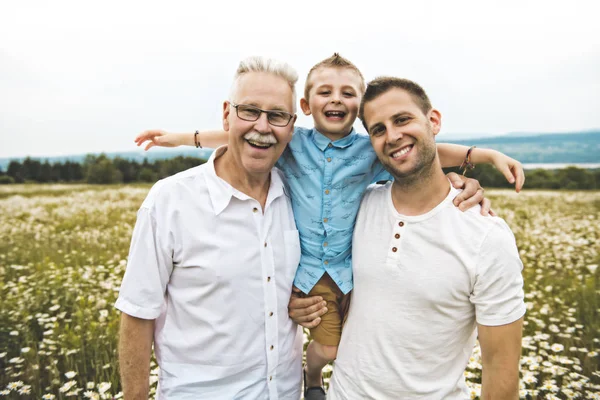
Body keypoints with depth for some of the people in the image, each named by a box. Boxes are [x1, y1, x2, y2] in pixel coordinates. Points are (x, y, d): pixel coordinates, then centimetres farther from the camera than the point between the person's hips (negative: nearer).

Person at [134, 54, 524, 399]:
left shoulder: (373, 151, -4)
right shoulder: (292, 144, -4)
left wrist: (488, 154, -11)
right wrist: (181, 137, 1)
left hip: (357, 269, 1)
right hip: (311, 270, -1)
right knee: (328, 348, 8)